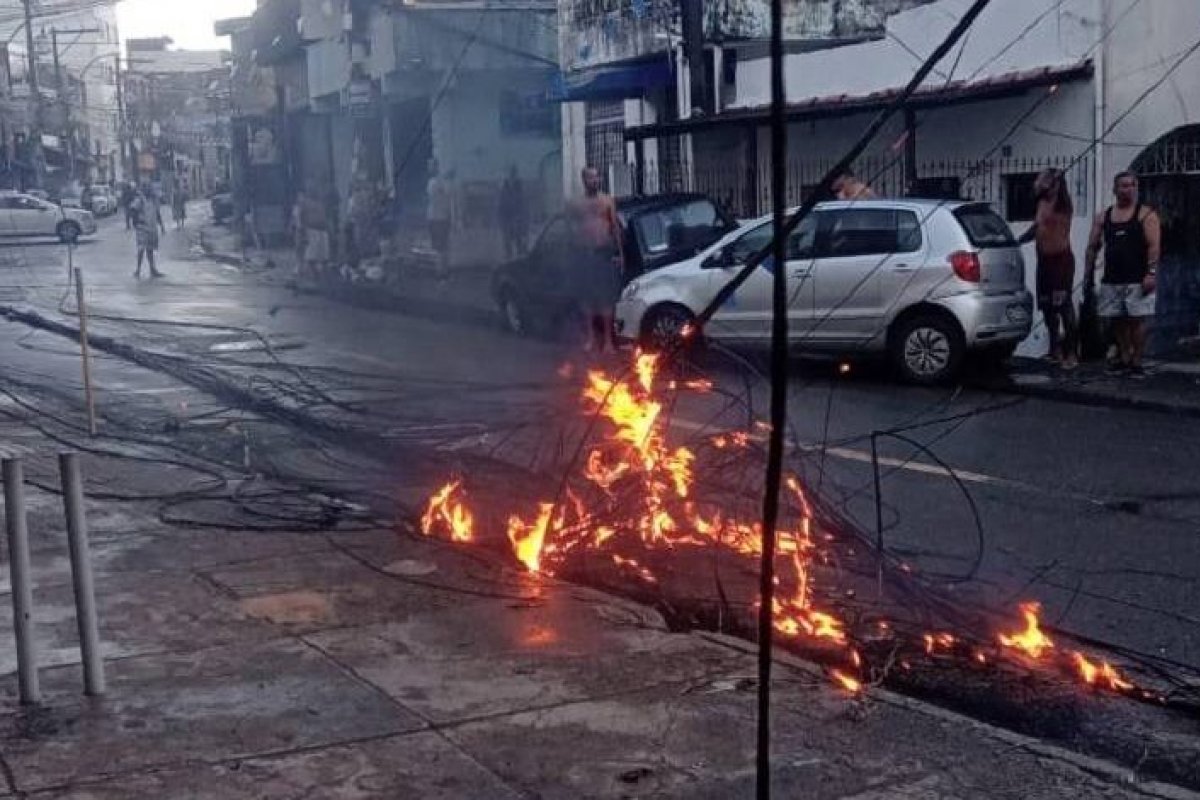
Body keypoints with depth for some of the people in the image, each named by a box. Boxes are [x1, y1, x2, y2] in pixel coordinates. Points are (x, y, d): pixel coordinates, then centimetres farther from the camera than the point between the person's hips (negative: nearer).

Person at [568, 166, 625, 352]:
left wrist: (620, 253, -1)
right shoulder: (576, 204, 8)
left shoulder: (607, 201, 5)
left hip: (606, 253, -1)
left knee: (606, 295, -2)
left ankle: (608, 337, 4)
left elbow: (616, 227, 5)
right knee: (587, 295, 5)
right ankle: (591, 336, 15)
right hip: (585, 254, 1)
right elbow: (573, 229, 9)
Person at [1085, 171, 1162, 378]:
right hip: (1111, 281, 5)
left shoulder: (1146, 214, -1)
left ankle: (1136, 362, 1)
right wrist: (1088, 275, 8)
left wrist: (1151, 272, -19)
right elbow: (1093, 247, 14)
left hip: (1137, 281, -5)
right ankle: (1123, 359, 19)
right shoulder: (1103, 216, 13)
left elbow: (1154, 245, -9)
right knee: (1117, 320, 8)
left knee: (1137, 320, -5)